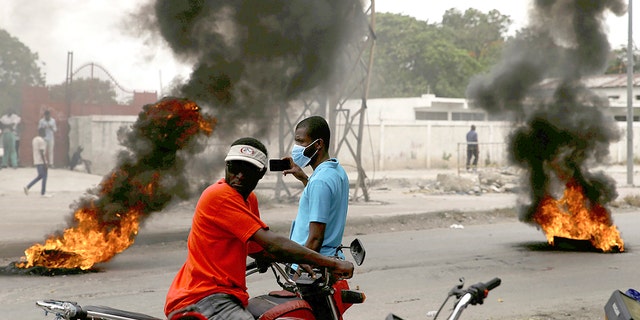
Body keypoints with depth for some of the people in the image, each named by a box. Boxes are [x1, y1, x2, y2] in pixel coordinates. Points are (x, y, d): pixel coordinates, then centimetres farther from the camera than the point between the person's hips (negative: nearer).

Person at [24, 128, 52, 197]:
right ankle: (43, 193, 5)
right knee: (44, 176, 0)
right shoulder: (41, 140, -15)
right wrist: (45, 162, -17)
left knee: (40, 176, 17)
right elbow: (41, 152, -19)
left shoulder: (34, 139, 14)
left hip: (36, 161, 9)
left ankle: (28, 187, 8)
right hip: (41, 161, -9)